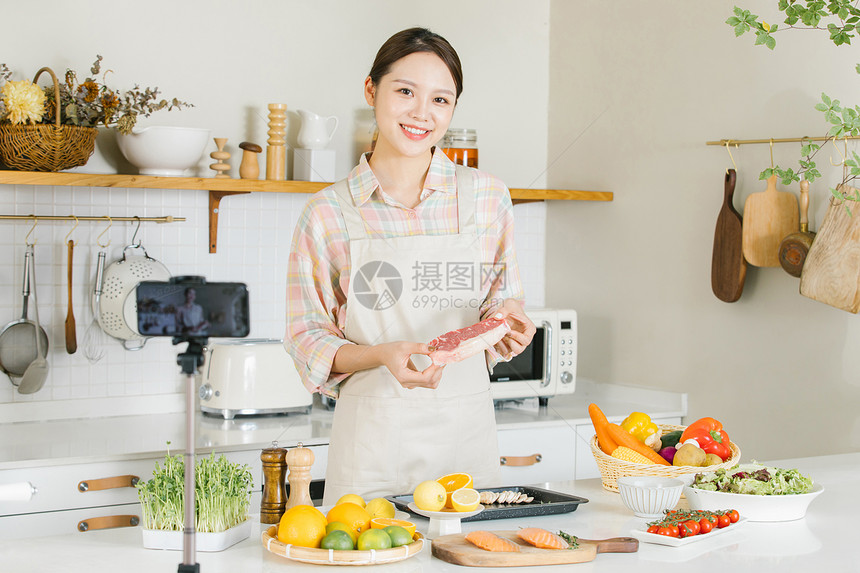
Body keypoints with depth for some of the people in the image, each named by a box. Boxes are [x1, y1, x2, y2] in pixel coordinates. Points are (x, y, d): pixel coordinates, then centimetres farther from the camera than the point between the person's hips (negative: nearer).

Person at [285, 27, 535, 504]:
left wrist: (507, 322, -8)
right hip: (374, 437, -2)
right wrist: (383, 355, -17)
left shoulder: (487, 197, 3)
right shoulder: (328, 213, -2)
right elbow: (308, 339, 1)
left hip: (466, 429, 2)